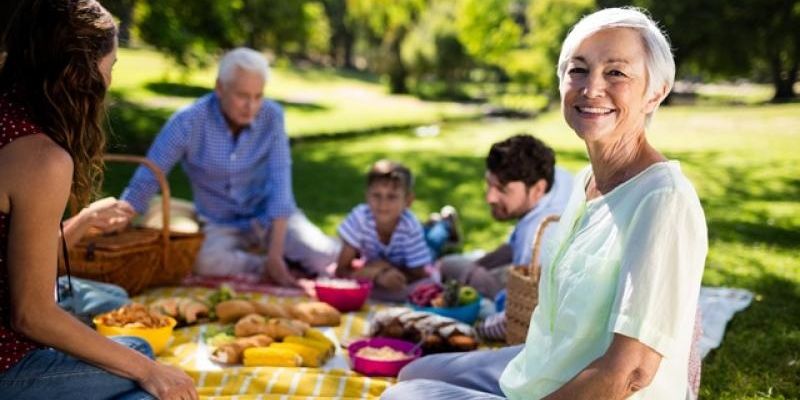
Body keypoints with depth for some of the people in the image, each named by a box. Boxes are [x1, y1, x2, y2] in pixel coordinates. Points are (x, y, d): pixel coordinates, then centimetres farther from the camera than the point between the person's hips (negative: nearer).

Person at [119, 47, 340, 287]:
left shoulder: (272, 116, -15)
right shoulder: (188, 122, -19)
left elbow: (280, 184, -19)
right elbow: (144, 183, -14)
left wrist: (275, 255, -27)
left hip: (270, 216, 1)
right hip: (222, 225, 0)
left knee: (324, 255, -25)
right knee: (205, 262, -34)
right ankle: (289, 272, -14)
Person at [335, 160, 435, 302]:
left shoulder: (411, 227, -34)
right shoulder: (359, 217, -32)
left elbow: (418, 277, -24)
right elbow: (341, 271, -29)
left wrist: (384, 267, -33)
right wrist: (377, 276, -44)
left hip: (401, 272, -2)